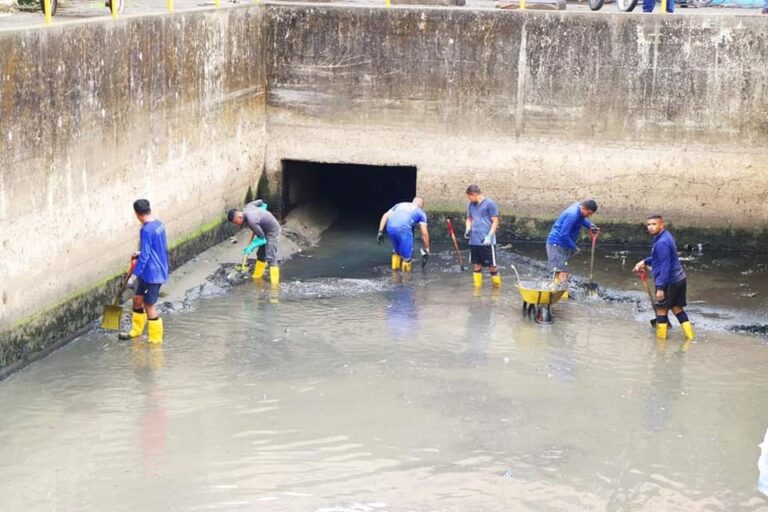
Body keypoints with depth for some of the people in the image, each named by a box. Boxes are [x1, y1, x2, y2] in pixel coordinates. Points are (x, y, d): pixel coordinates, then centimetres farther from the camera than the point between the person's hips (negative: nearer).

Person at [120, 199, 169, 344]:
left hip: (152, 274, -9)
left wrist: (134, 275, -20)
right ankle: (136, 331, 35)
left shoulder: (146, 230, -23)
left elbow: (144, 257, -24)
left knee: (149, 306, 1)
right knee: (137, 298, 21)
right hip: (158, 271, 9)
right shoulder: (159, 225, 5)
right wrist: (140, 254, 26)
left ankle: (155, 340, 10)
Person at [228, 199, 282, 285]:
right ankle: (257, 277, 26)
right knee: (261, 254, 15)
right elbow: (260, 202, 8)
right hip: (266, 230, 10)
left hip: (272, 231, -10)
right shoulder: (247, 207, -10)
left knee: (270, 257, -15)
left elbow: (261, 237, -24)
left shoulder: (251, 221, -33)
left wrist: (251, 247, -20)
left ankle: (275, 283, -18)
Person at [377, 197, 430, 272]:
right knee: (407, 256, 12)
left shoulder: (400, 205, 34)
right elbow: (424, 233, 17)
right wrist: (426, 250, 23)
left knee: (396, 251, 29)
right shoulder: (421, 212, 24)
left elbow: (385, 216, 19)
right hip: (403, 229, -4)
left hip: (389, 228, 4)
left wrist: (380, 232, 14)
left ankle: (395, 269, 34)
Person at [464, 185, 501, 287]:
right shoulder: (471, 205, 11)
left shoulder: (490, 203, -8)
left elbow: (495, 221, -8)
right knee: (476, 265, 8)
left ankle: (497, 285, 14)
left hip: (486, 241, -6)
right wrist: (468, 229, 2)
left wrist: (489, 236, -16)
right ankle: (477, 286, 15)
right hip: (474, 241, 6)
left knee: (492, 265, -1)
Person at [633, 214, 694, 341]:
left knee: (661, 310, 4)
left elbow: (665, 266, -25)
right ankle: (689, 336, 20)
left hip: (669, 282, -10)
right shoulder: (666, 236, 9)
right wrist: (645, 262, 20)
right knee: (677, 308, 18)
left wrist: (660, 288, -24)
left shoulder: (662, 243, -22)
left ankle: (661, 338, 12)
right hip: (679, 278, 10)